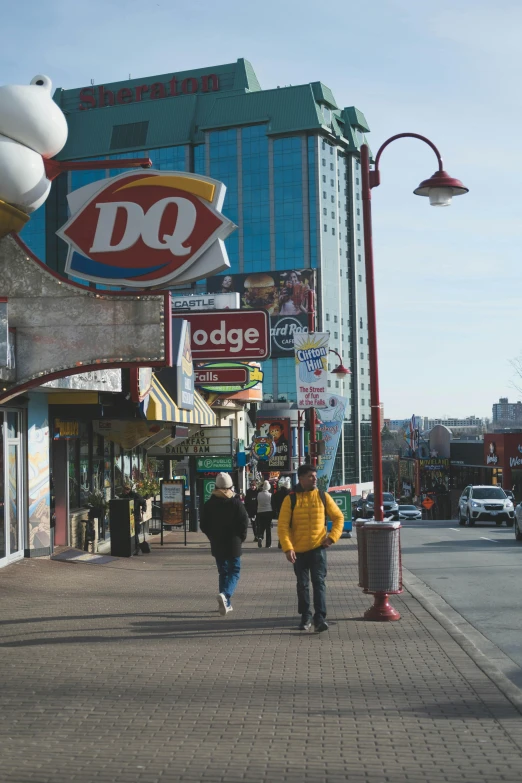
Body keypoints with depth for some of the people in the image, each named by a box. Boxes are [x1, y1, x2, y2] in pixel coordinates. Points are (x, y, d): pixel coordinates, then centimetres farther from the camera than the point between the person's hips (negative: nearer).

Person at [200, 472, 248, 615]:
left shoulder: (209, 504, 1)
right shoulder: (236, 503, -8)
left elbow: (203, 525, 3)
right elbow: (244, 522, -11)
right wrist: (240, 538, 4)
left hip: (217, 545, 3)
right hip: (233, 544, -3)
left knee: (223, 572, 14)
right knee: (234, 572, 4)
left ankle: (226, 604, 13)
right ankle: (225, 594, -22)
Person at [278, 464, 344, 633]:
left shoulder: (323, 497, 0)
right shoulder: (290, 499, -4)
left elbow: (339, 517, 8)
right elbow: (283, 526, -7)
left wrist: (332, 537, -5)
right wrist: (288, 548, -17)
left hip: (318, 548, 0)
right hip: (298, 550, 1)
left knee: (319, 582, -9)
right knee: (302, 585, 10)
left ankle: (320, 618, -9)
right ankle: (305, 618, 22)